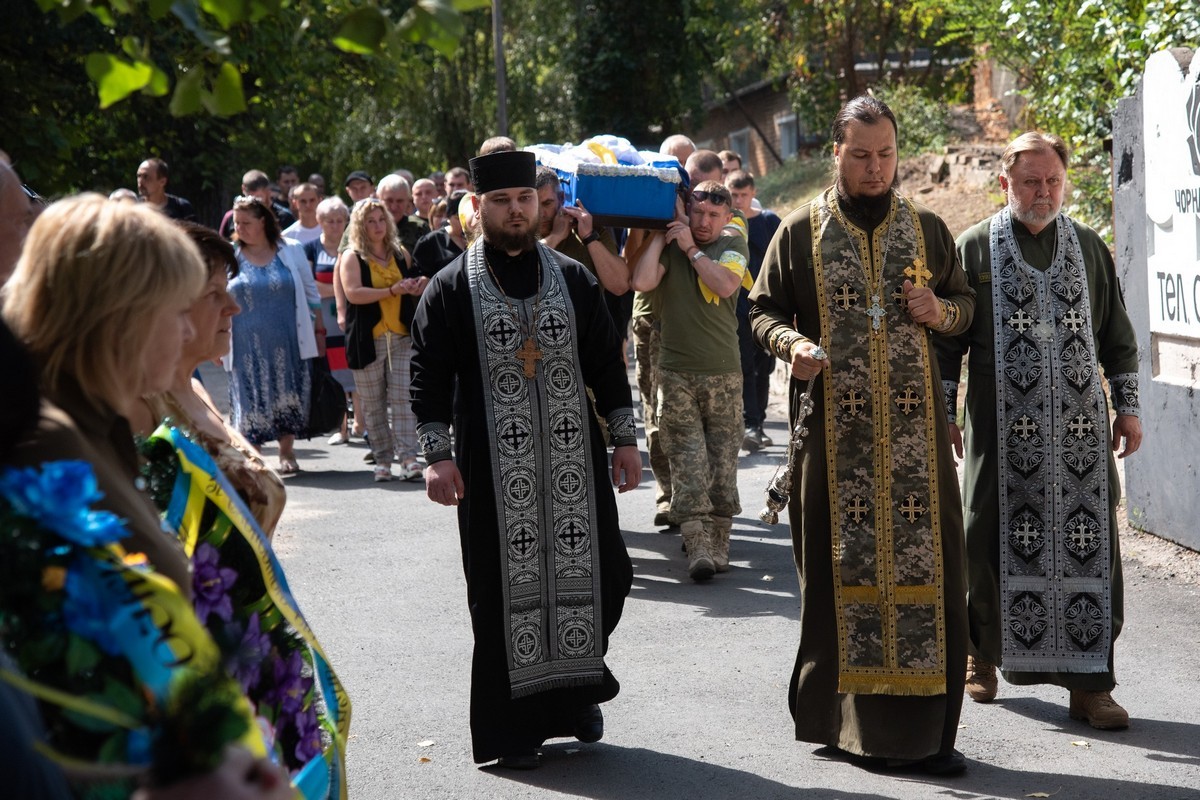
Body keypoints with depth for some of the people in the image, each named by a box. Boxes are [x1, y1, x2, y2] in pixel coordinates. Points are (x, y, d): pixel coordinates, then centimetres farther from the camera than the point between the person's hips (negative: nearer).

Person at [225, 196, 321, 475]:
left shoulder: (291, 252, 4)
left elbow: (310, 292, 12)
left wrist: (311, 327, 9)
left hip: (287, 344, 1)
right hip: (247, 345, 0)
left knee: (287, 396, 3)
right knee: (251, 398, -3)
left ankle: (287, 454, 15)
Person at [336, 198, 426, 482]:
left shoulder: (401, 253, 15)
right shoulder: (352, 257, 1)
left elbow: (413, 285, 31)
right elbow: (353, 293, -14)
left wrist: (421, 285, 6)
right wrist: (392, 291, -19)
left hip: (402, 336, 2)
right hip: (368, 339, -2)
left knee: (402, 397, -8)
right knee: (373, 403, 3)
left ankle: (408, 458, -12)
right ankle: (382, 459, 11)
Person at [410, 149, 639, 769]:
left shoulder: (573, 280, 9)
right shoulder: (450, 289, 1)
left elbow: (606, 363, 11)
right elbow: (428, 376, -1)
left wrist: (624, 438, 6)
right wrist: (436, 455, -10)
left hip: (573, 464, 3)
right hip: (494, 472, -3)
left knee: (600, 575, 2)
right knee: (508, 589, 0)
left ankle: (578, 688, 25)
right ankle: (515, 725, 10)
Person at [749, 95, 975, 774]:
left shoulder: (927, 228, 10)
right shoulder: (802, 230, 5)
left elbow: (966, 302, 18)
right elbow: (763, 309, 8)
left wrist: (940, 311, -5)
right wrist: (789, 342, -14)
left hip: (914, 428, 1)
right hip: (836, 430, -1)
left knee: (923, 560, -2)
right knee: (841, 566, 0)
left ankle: (928, 727, 4)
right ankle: (848, 714, 10)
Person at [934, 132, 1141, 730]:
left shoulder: (1088, 247, 12)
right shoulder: (975, 248, 3)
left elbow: (1117, 336, 17)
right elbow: (946, 338, 5)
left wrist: (1127, 406, 11)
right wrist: (942, 413, 0)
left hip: (1080, 430, 2)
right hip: (1003, 429, -2)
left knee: (1090, 545, -1)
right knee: (993, 545, 3)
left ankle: (1089, 684, 5)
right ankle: (980, 653, 27)